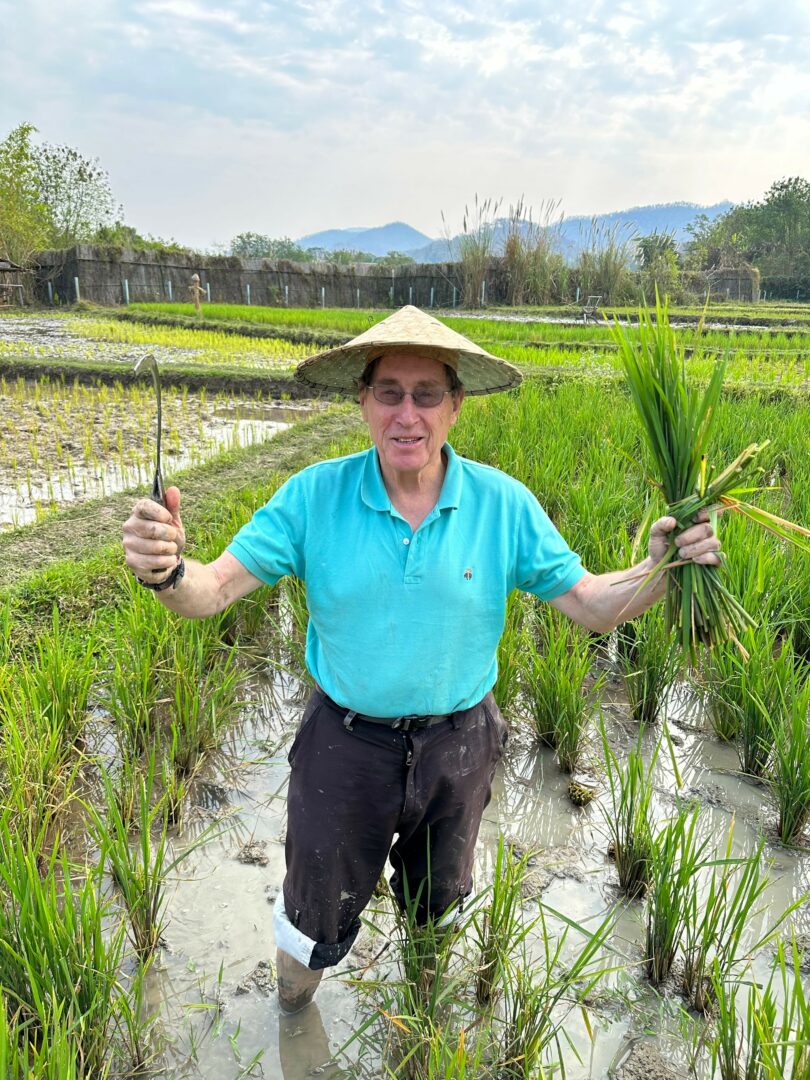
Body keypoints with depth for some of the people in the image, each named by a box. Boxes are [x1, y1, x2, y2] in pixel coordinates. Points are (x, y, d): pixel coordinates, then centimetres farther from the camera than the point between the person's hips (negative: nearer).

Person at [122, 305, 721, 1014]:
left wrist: (661, 569, -28)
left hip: (458, 743, 2)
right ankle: (294, 1015, 59)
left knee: (437, 903, 29)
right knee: (317, 922, 20)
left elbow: (592, 606, -9)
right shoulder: (313, 496, -16)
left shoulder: (504, 505, -13)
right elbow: (214, 590, -18)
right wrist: (167, 572, -40)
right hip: (345, 742, -1)